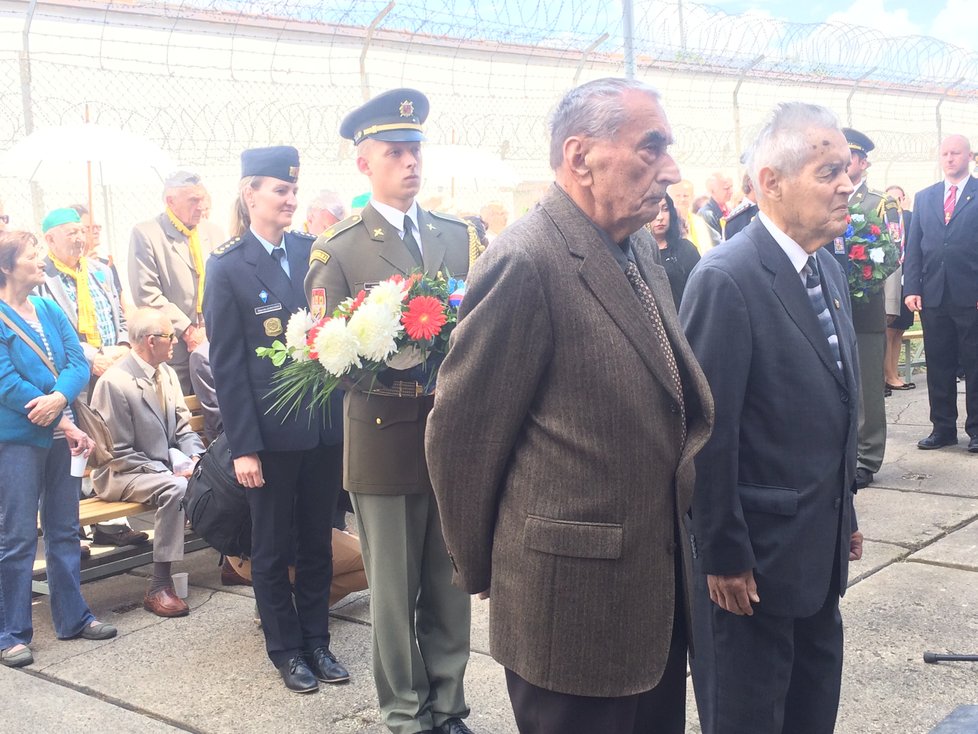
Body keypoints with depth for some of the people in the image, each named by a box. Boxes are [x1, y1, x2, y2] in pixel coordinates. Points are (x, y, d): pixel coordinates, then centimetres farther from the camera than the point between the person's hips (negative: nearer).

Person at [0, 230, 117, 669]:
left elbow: (79, 364, 2)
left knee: (64, 531, 13)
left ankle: (72, 617, 25)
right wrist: (64, 424, -16)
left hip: (61, 434, 6)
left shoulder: (51, 311, 9)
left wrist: (60, 398, -19)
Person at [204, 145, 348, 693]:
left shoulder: (313, 252, 3)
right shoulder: (229, 267, -7)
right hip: (272, 433, -3)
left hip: (324, 425, 4)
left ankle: (317, 640, 30)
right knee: (273, 547, 12)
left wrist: (346, 412, -2)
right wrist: (243, 446, -10)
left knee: (318, 541, 15)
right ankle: (285, 648, 27)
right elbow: (227, 364, -7)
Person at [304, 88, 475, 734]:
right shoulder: (339, 250, -2)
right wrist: (398, 363, -21)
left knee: (452, 583, 13)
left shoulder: (458, 235, 9)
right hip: (386, 440, -3)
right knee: (395, 591, 9)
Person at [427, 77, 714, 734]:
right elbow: (461, 438, -15)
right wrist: (485, 571, -2)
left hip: (660, 594, 8)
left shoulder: (640, 249, 7)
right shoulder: (526, 263, -20)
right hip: (575, 602, -8)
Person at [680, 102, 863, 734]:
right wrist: (723, 557, -16)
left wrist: (845, 515, 16)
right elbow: (709, 432, -19)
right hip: (753, 561, -8)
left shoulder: (829, 269, 7)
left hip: (821, 551, 8)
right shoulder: (727, 279, -20)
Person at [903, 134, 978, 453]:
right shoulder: (924, 197, 14)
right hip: (933, 296, 4)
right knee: (938, 366, 8)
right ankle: (943, 427, 17)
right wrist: (912, 288, 2)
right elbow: (913, 247, 11)